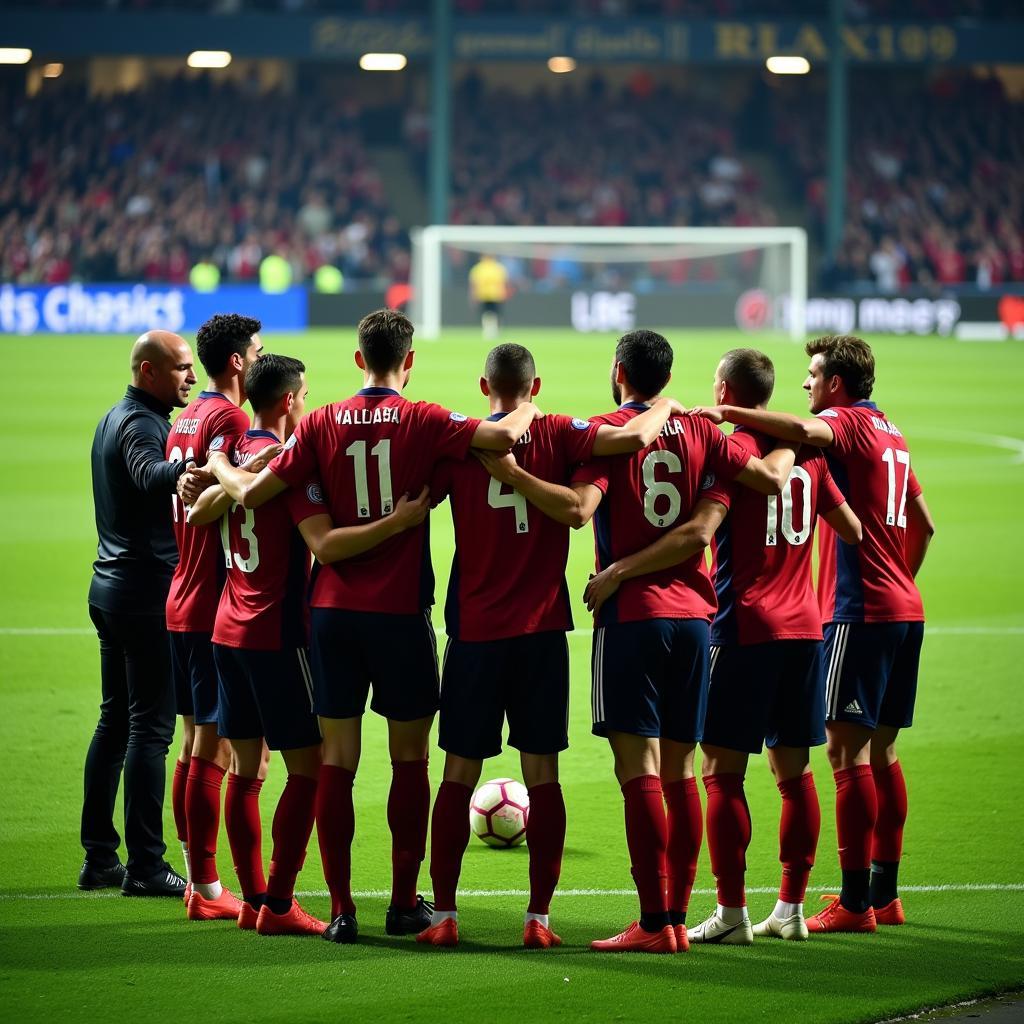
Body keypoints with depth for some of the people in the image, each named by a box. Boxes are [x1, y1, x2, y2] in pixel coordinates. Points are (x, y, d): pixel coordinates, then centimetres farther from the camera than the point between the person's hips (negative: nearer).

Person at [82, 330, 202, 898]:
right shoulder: (140, 422, -15)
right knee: (150, 727, -7)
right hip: (147, 590, -10)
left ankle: (99, 858, 17)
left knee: (115, 720, 14)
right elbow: (151, 478, -36)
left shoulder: (115, 418, 16)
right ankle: (145, 866, -6)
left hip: (111, 586, 10)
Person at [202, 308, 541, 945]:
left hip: (333, 608, 2)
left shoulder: (323, 425, 1)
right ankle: (405, 903, 13)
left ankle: (341, 909, 3)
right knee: (410, 758, 9)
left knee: (337, 760, 5)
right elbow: (505, 437, -19)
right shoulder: (423, 422, -5)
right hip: (402, 609, -2)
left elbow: (252, 493, -2)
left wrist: (218, 463, 18)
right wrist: (527, 411, 3)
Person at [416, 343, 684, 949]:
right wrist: (666, 408, 5)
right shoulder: (557, 438, -2)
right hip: (542, 631, 0)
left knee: (459, 775, 7)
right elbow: (633, 436, -13)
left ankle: (443, 915, 6)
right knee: (543, 774, 4)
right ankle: (539, 917, 2)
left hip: (474, 631, 0)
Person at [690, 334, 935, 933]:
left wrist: (725, 414, -29)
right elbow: (923, 524, 25)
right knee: (881, 749, 13)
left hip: (860, 612, -9)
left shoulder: (848, 422, -8)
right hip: (904, 610, 9)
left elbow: (803, 431, -32)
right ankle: (885, 894, 16)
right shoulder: (892, 434, 19)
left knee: (848, 748, -9)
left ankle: (855, 902, -11)